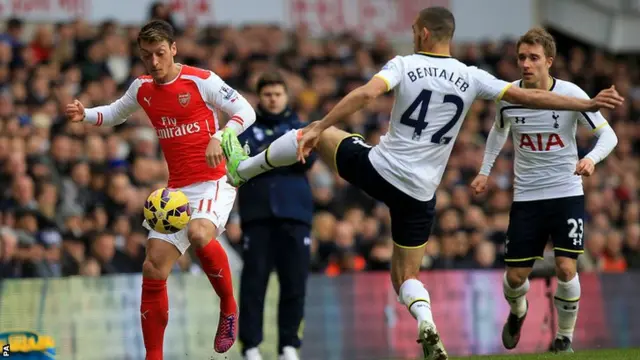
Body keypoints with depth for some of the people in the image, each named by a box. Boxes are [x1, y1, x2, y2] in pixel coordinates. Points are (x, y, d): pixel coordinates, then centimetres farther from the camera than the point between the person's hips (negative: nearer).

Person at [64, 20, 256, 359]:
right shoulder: (142, 88, 8)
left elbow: (246, 112, -8)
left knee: (199, 233, -36)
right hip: (177, 188, 6)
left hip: (213, 181, -6)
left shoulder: (201, 80, -9)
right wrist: (84, 114, 8)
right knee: (153, 270, -2)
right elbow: (115, 114, 27)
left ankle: (229, 308, -12)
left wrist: (220, 137, -25)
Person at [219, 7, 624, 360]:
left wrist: (317, 129, -19)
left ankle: (242, 167, 29)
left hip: (378, 169, -2)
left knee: (312, 133, 23)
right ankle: (427, 323, -17)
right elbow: (529, 97, -1)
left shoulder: (404, 65, -5)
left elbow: (366, 94, -20)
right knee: (407, 275, 13)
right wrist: (589, 104, 5)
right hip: (420, 192, 2)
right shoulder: (472, 78, 2)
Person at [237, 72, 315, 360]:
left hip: (294, 211, 1)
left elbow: (308, 160, -3)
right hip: (257, 212, -1)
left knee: (295, 280, -2)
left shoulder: (298, 127, 15)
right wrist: (275, 153, -18)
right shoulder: (246, 128, 14)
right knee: (254, 280, -6)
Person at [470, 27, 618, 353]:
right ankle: (517, 313, 37)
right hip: (526, 197, 2)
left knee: (566, 268, -14)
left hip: (567, 193, -2)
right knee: (515, 276, 1)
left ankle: (565, 337, 8)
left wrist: (592, 158, -30)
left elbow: (608, 134, -10)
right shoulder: (507, 96, -6)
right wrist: (485, 171, 12)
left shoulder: (571, 94, -14)